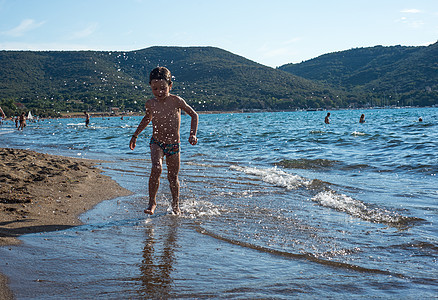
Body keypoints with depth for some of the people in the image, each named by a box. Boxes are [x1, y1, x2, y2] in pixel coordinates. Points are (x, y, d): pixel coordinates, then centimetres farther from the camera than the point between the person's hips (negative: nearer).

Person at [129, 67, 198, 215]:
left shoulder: (176, 101, -12)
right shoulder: (150, 103, -4)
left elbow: (194, 115, -1)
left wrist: (193, 134, -12)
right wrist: (135, 135, 23)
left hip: (174, 145, 0)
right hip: (156, 143, 1)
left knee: (173, 177, 8)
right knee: (156, 168, -25)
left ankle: (176, 205, 30)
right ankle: (152, 202, -12)